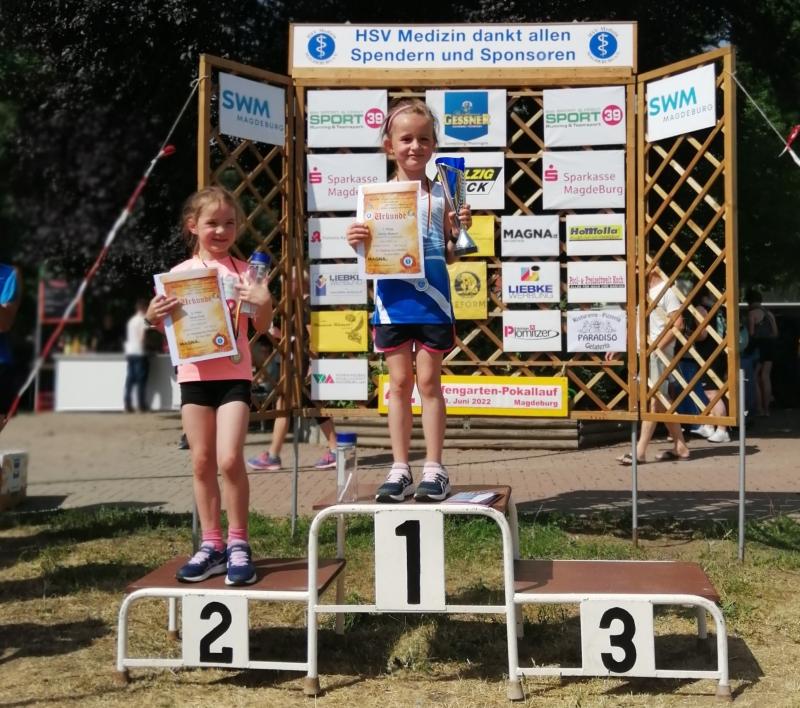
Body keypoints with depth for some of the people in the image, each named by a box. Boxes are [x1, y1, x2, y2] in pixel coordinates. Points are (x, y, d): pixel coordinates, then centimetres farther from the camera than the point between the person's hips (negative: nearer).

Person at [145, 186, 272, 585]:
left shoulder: (242, 271, 3)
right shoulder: (180, 273, 6)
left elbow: (261, 327, 3)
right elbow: (169, 328, 11)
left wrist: (264, 303, -16)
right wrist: (154, 317, -10)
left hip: (234, 374, -2)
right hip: (194, 374, 2)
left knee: (230, 459, -12)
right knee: (202, 462, 6)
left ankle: (238, 544, 3)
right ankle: (211, 544, 17)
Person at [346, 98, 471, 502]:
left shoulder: (440, 195, 0)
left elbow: (448, 255, 4)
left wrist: (459, 231, -13)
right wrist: (357, 242, -15)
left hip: (431, 299, -1)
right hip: (392, 301, 1)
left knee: (429, 381, 5)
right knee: (399, 382, 8)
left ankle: (434, 469, 12)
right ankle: (399, 468, 16)